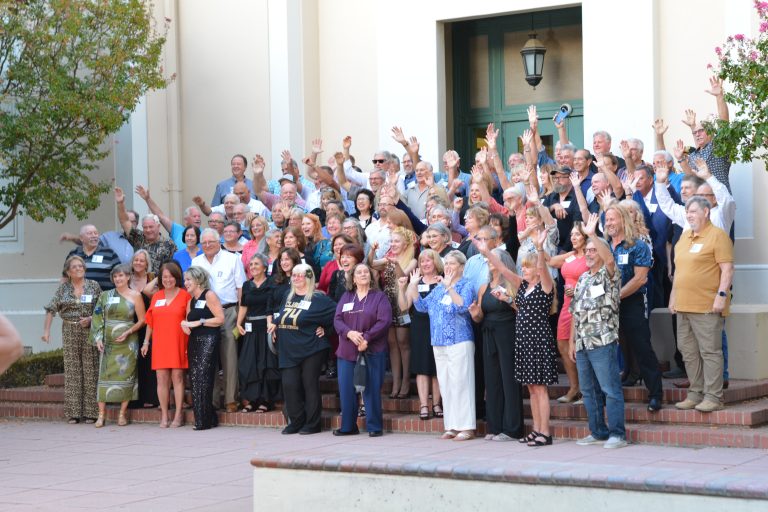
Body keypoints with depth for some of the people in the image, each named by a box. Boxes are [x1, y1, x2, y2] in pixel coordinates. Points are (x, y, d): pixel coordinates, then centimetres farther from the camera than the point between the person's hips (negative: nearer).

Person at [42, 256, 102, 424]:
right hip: (69, 332, 1)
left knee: (90, 370, -3)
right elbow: (51, 309, 2)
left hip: (89, 331, -1)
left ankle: (90, 412, 2)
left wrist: (90, 319, -11)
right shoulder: (63, 288, 5)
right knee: (72, 370, 1)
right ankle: (73, 413, 4)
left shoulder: (93, 286, 4)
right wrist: (46, 330, -8)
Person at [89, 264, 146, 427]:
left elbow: (142, 320, 1)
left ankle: (122, 414, 6)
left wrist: (128, 332, -12)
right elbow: (98, 318, 8)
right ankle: (101, 414, 0)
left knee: (125, 375, -2)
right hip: (108, 342, 2)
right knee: (105, 375, -3)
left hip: (127, 342, -2)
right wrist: (98, 338, -2)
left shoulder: (135, 296, 1)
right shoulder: (105, 295, 8)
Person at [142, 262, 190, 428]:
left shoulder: (184, 295, 1)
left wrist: (190, 343, -6)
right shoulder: (156, 297, 13)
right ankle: (164, 416, 6)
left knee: (177, 377, -2)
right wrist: (146, 342, 12)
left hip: (178, 343, -3)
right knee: (162, 379, 2)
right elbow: (150, 321, 15)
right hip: (159, 343, 3)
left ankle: (178, 415, 2)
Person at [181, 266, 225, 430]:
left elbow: (220, 319, -12)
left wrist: (198, 322, -12)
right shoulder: (191, 300, 19)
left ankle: (204, 420, -9)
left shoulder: (209, 295, -5)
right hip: (194, 341, 8)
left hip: (208, 341, -8)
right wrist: (184, 324, 1)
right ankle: (201, 419, 7)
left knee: (203, 378, -11)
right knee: (194, 378, 2)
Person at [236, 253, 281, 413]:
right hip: (250, 329, 4)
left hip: (266, 328, -4)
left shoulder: (271, 285, -2)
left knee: (266, 364, -2)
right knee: (247, 364, 0)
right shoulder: (247, 286, 13)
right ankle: (249, 400, 5)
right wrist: (239, 323, 2)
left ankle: (265, 401, 4)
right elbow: (243, 306, 15)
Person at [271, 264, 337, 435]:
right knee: (289, 385, -1)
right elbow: (281, 317, 32)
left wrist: (325, 328, -8)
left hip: (311, 350, -6)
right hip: (289, 351, 6)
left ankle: (312, 424, 6)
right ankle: (296, 422, 10)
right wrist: (276, 324, 15)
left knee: (310, 386, -2)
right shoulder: (288, 297, 14)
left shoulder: (317, 299, -6)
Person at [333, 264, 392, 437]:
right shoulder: (346, 297, 15)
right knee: (346, 389, 2)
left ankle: (374, 427, 4)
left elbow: (384, 321, -8)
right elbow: (337, 320, 5)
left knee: (371, 389, -4)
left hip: (372, 351, -3)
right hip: (347, 350, 4)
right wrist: (349, 333, -15)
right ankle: (348, 426, 11)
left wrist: (366, 338, -17)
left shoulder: (379, 297, 3)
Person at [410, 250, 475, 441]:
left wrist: (450, 288, -26)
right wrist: (414, 286, 3)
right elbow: (422, 306, 13)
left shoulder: (465, 285, -3)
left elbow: (464, 307, -20)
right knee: (445, 385, 8)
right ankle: (452, 426, 13)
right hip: (439, 343, 7)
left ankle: (466, 427, -5)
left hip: (460, 342, -7)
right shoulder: (438, 288, 16)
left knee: (460, 383, -8)